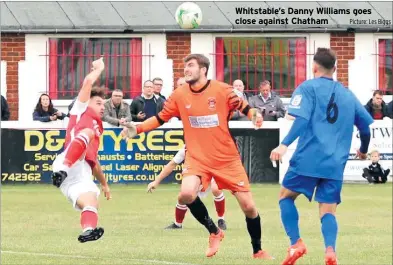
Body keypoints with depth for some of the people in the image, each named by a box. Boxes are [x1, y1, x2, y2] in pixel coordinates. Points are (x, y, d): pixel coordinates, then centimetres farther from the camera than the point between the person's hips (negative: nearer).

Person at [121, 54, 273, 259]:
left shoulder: (222, 90, -10)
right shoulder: (179, 95, -3)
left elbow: (244, 107, -2)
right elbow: (160, 118, 7)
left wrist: (255, 115, -23)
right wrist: (137, 129, -4)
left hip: (227, 158, -1)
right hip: (197, 158, 1)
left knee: (248, 206, -2)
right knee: (186, 195, -27)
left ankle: (258, 250, 22)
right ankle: (214, 232, 0)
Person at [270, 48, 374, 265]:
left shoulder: (308, 88, 1)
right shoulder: (347, 94, 16)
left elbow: (302, 120, -14)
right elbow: (365, 126, 19)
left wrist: (284, 145, -22)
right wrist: (363, 150, 37)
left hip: (308, 159, -3)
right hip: (335, 165, 4)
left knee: (286, 196, 16)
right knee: (328, 211, 5)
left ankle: (296, 244, 0)